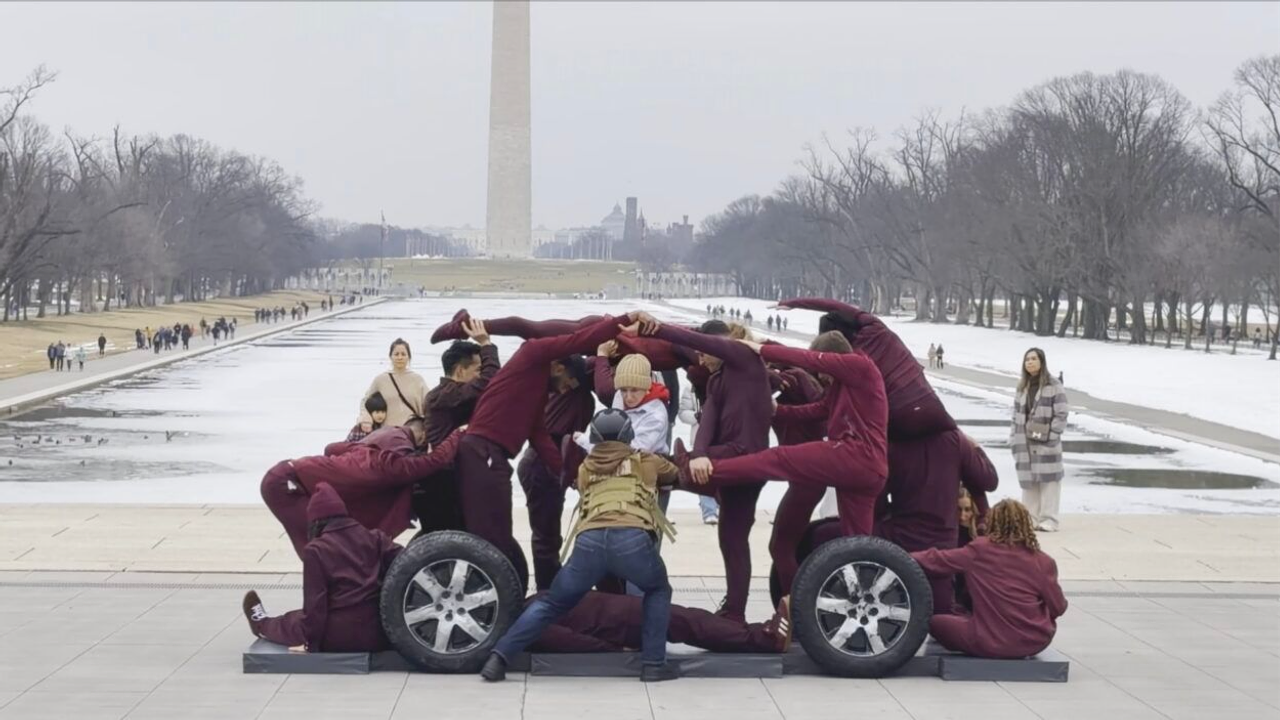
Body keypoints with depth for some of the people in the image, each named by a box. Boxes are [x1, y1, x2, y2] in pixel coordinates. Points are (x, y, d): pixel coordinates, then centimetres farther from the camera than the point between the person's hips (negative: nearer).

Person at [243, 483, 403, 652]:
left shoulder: (316, 550, -7)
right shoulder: (375, 538, 5)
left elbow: (314, 604, -8)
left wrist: (310, 641, 2)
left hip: (341, 637, -5)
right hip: (380, 634, 5)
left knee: (293, 621, 26)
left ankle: (262, 624, 54)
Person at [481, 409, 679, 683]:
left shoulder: (585, 469, 32)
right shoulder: (645, 461, 29)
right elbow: (677, 475, 47)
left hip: (589, 540, 2)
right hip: (631, 538, -2)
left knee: (552, 602, 19)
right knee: (658, 591, 28)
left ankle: (499, 657, 7)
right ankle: (653, 663, 16)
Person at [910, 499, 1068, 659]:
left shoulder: (980, 551, -8)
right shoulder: (1042, 562, -6)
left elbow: (936, 561, -1)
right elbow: (1058, 608, -2)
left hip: (989, 643, -2)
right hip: (1035, 642, 3)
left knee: (935, 622, 17)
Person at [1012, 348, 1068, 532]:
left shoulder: (1053, 386, -5)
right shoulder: (1023, 386, 15)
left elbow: (1061, 414, -8)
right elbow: (1017, 414, 18)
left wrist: (1050, 435, -15)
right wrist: (1014, 439, 10)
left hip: (1046, 443, -6)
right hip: (1025, 442, 6)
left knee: (1048, 479, -6)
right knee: (1028, 480, 8)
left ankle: (1049, 520, -3)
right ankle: (1030, 519, 15)